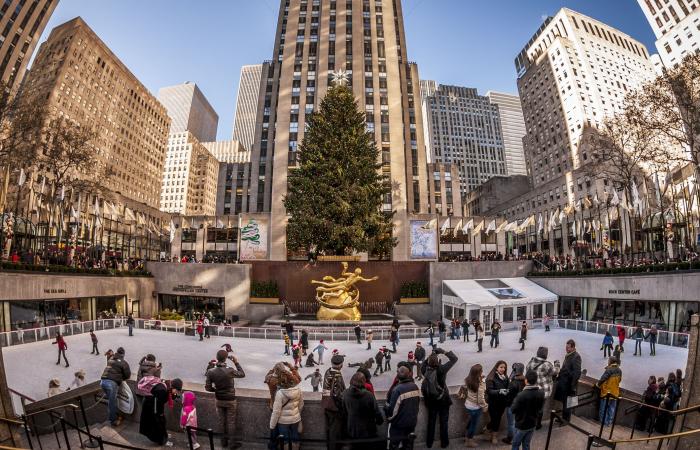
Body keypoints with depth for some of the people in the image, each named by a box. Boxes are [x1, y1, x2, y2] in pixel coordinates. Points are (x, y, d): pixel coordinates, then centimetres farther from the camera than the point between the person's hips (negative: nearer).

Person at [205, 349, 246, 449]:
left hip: (219, 400, 3)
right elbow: (242, 374, -9)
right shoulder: (230, 371, -27)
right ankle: (230, 441, 27)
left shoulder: (210, 372, -18)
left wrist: (217, 390, 8)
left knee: (222, 421, 22)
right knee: (230, 421, 15)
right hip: (230, 400, -3)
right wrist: (236, 362, -7)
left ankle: (224, 440, 36)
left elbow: (207, 388, -10)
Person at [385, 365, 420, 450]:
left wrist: (389, 418, -2)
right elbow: (418, 404, 8)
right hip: (412, 422, 6)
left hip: (399, 424, -6)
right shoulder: (415, 387, -6)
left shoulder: (397, 389, -26)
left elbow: (393, 409, -22)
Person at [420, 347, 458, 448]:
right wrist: (444, 352, -14)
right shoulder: (441, 369, -25)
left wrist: (430, 356, -1)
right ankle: (444, 443, 30)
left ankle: (429, 443, 31)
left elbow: (423, 365, 11)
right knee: (443, 422, 16)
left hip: (431, 400, 3)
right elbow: (454, 358, -19)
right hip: (443, 400, -3)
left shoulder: (426, 369, -16)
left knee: (431, 421, 18)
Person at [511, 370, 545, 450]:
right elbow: (541, 407, 6)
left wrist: (515, 400, -6)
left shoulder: (522, 395, -31)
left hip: (521, 424, -5)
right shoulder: (541, 393, -11)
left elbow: (513, 409, -19)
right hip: (533, 423, 5)